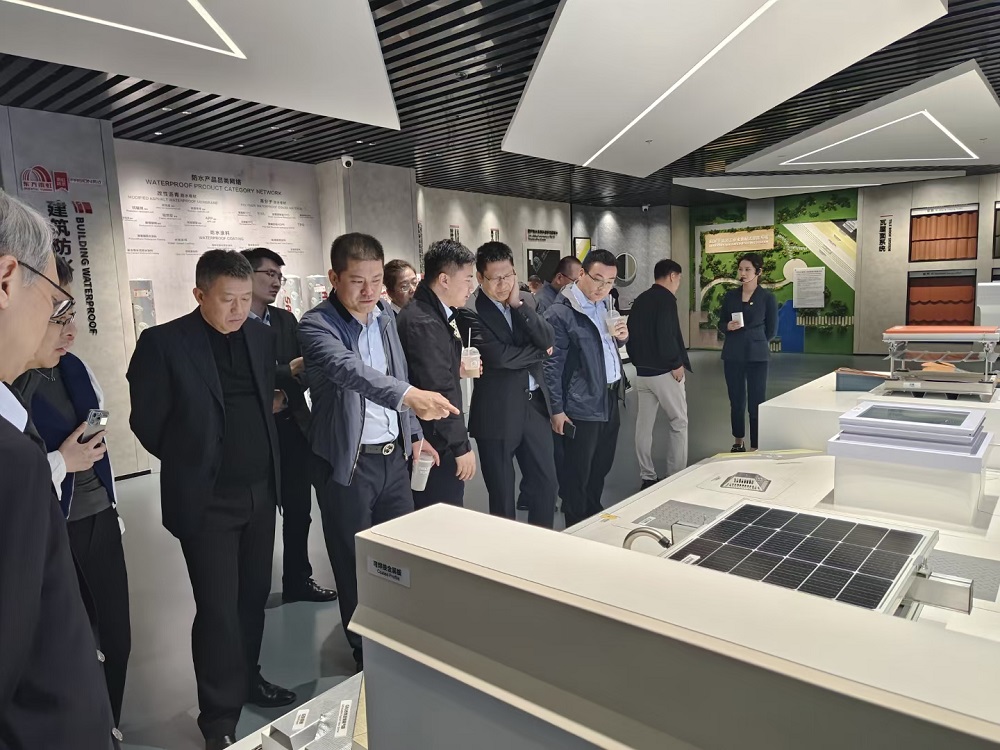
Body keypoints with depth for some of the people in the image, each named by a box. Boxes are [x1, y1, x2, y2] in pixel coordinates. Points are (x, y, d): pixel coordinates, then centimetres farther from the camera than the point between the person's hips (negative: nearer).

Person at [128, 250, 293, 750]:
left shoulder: (261, 336, 5)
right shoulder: (163, 343, -11)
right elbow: (147, 423, -5)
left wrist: (269, 434, 7)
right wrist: (191, 461, 3)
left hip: (260, 491, 5)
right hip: (207, 499, -5)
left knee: (253, 596, 17)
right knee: (217, 608, 2)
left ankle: (247, 680, 38)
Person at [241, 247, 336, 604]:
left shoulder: (286, 320, 9)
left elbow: (302, 368, 7)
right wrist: (291, 370, -26)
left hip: (293, 427, 5)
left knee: (298, 510, 14)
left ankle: (298, 580, 31)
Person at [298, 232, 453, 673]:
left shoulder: (385, 315, 5)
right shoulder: (316, 325, -16)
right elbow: (349, 369, -36)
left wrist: (414, 432, 13)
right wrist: (408, 395, -52)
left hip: (393, 455, 6)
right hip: (347, 464, -6)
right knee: (355, 567, 9)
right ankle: (366, 655, 30)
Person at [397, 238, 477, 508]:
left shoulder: (430, 313, 11)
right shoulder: (423, 322, -21)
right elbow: (439, 391, -23)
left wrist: (457, 370, 6)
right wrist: (461, 446, -18)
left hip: (433, 440, 10)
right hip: (437, 444, -10)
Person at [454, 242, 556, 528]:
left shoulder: (525, 300, 8)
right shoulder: (470, 312, -11)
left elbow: (547, 340, -5)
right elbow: (497, 356, -24)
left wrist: (518, 304, -12)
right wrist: (539, 352, -8)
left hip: (534, 404, 5)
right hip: (497, 413, -5)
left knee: (547, 485, 12)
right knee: (502, 494, 9)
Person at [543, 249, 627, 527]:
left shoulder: (604, 304, 11)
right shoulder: (560, 313, -14)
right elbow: (552, 364, -14)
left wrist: (622, 336, 1)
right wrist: (556, 409, -13)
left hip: (609, 399, 8)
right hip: (582, 406, -8)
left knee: (601, 468, 19)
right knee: (576, 475, 5)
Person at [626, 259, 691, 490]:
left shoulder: (639, 300, 12)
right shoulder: (666, 299, -12)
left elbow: (630, 333, 14)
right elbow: (666, 335, -22)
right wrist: (677, 363, -12)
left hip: (642, 372, 8)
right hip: (664, 372, -7)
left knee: (643, 425, 9)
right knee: (679, 423, 4)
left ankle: (647, 477, 15)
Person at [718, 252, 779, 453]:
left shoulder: (767, 297, -3)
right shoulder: (730, 295, 6)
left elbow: (771, 330, 3)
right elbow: (721, 324, 10)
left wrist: (754, 343, 9)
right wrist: (728, 327, -10)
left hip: (757, 356, -3)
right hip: (732, 355, 3)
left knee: (756, 403, -4)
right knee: (736, 401, 10)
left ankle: (756, 447, 4)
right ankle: (738, 442, 26)